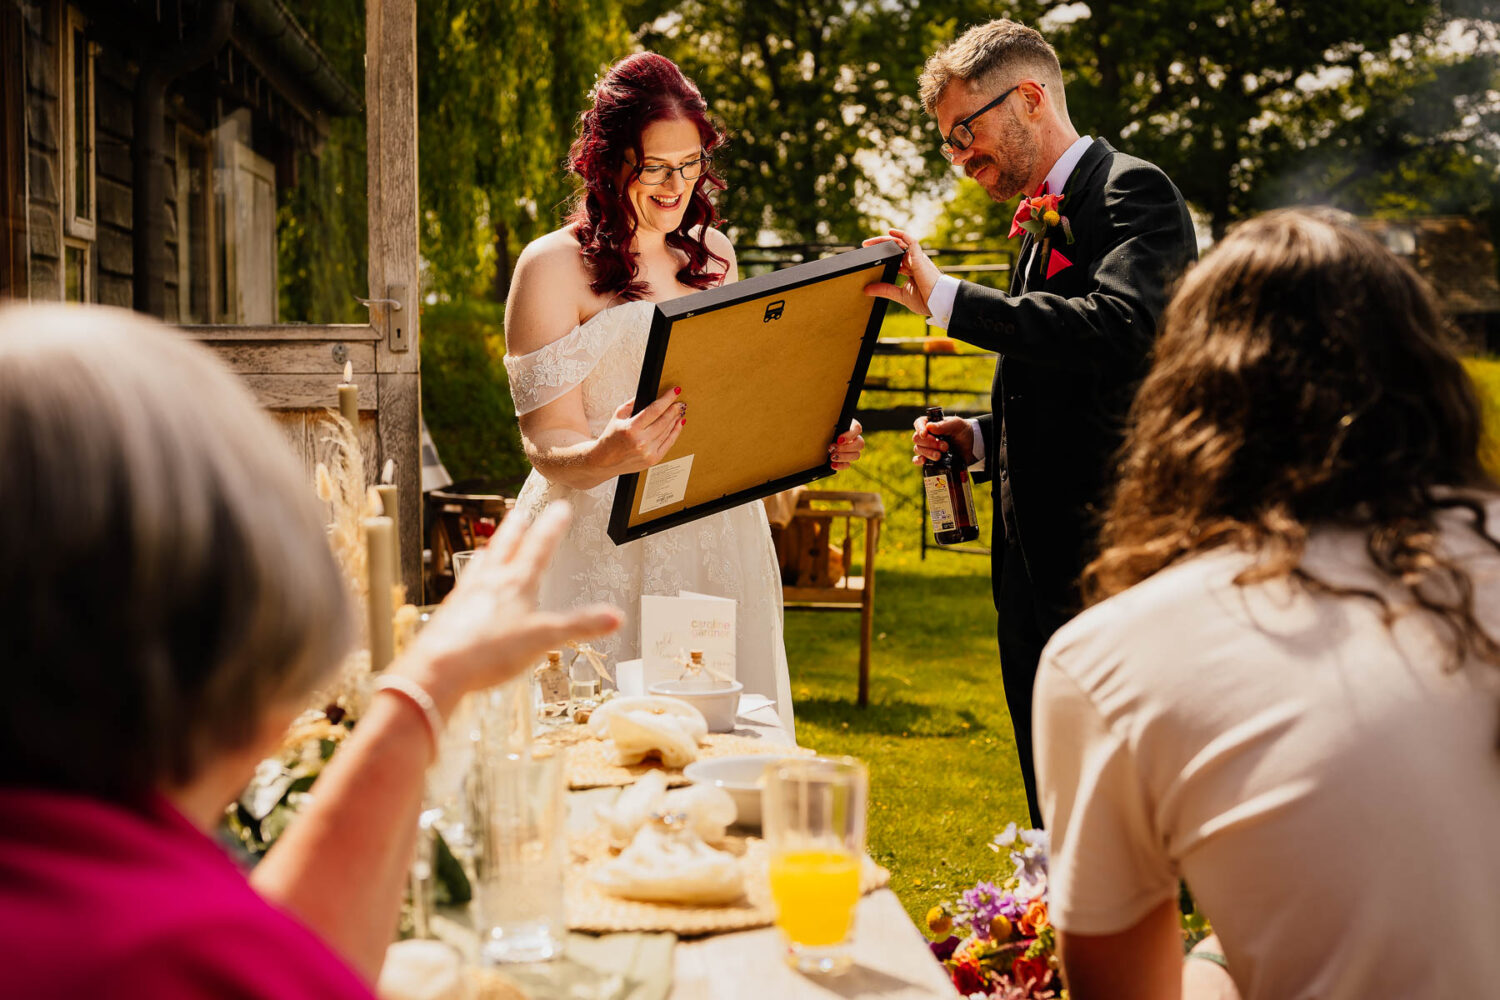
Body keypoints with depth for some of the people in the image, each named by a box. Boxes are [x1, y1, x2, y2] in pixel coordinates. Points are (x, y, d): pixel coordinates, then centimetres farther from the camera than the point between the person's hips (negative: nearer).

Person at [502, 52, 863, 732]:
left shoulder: (712, 255, 14)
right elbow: (552, 448, -9)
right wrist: (606, 456, -31)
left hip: (719, 544, 5)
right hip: (604, 552, -5)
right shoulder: (553, 267, -5)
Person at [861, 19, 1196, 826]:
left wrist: (947, 298, -25)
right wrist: (980, 438, 8)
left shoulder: (1132, 190, -7)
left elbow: (1120, 329, -27)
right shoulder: (1047, 223, 20)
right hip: (1037, 566, 9)